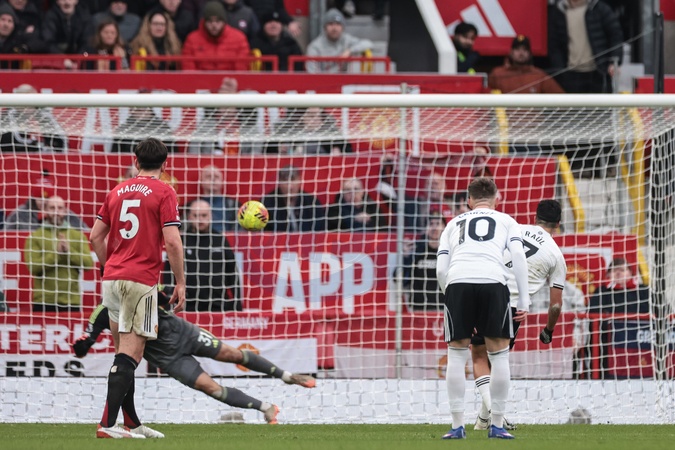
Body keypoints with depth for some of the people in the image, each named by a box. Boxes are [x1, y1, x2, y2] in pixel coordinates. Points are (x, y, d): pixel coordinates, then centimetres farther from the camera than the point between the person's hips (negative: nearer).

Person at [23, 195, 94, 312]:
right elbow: (33, 267, -8)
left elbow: (88, 263, 0)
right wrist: (56, 253, -14)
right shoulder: (35, 237, 6)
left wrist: (69, 251, -13)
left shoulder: (78, 235, 12)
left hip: (71, 302, 2)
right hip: (44, 303, -2)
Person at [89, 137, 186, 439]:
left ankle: (131, 423, 20)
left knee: (124, 353, 14)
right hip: (141, 281, -6)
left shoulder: (117, 191, 13)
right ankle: (107, 424, -16)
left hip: (112, 279, 6)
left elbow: (96, 236, 13)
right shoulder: (163, 193, -3)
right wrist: (180, 283, -5)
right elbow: (172, 242, -11)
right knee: (130, 355, -7)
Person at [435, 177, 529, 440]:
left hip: (457, 282, 1)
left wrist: (450, 297, 31)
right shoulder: (506, 221, 25)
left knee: (457, 355, 12)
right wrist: (523, 301, 7)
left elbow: (441, 270, 18)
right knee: (499, 354, 10)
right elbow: (518, 256, 8)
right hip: (493, 282, -1)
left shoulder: (454, 224, 29)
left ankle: (457, 425, 8)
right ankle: (497, 425, 10)